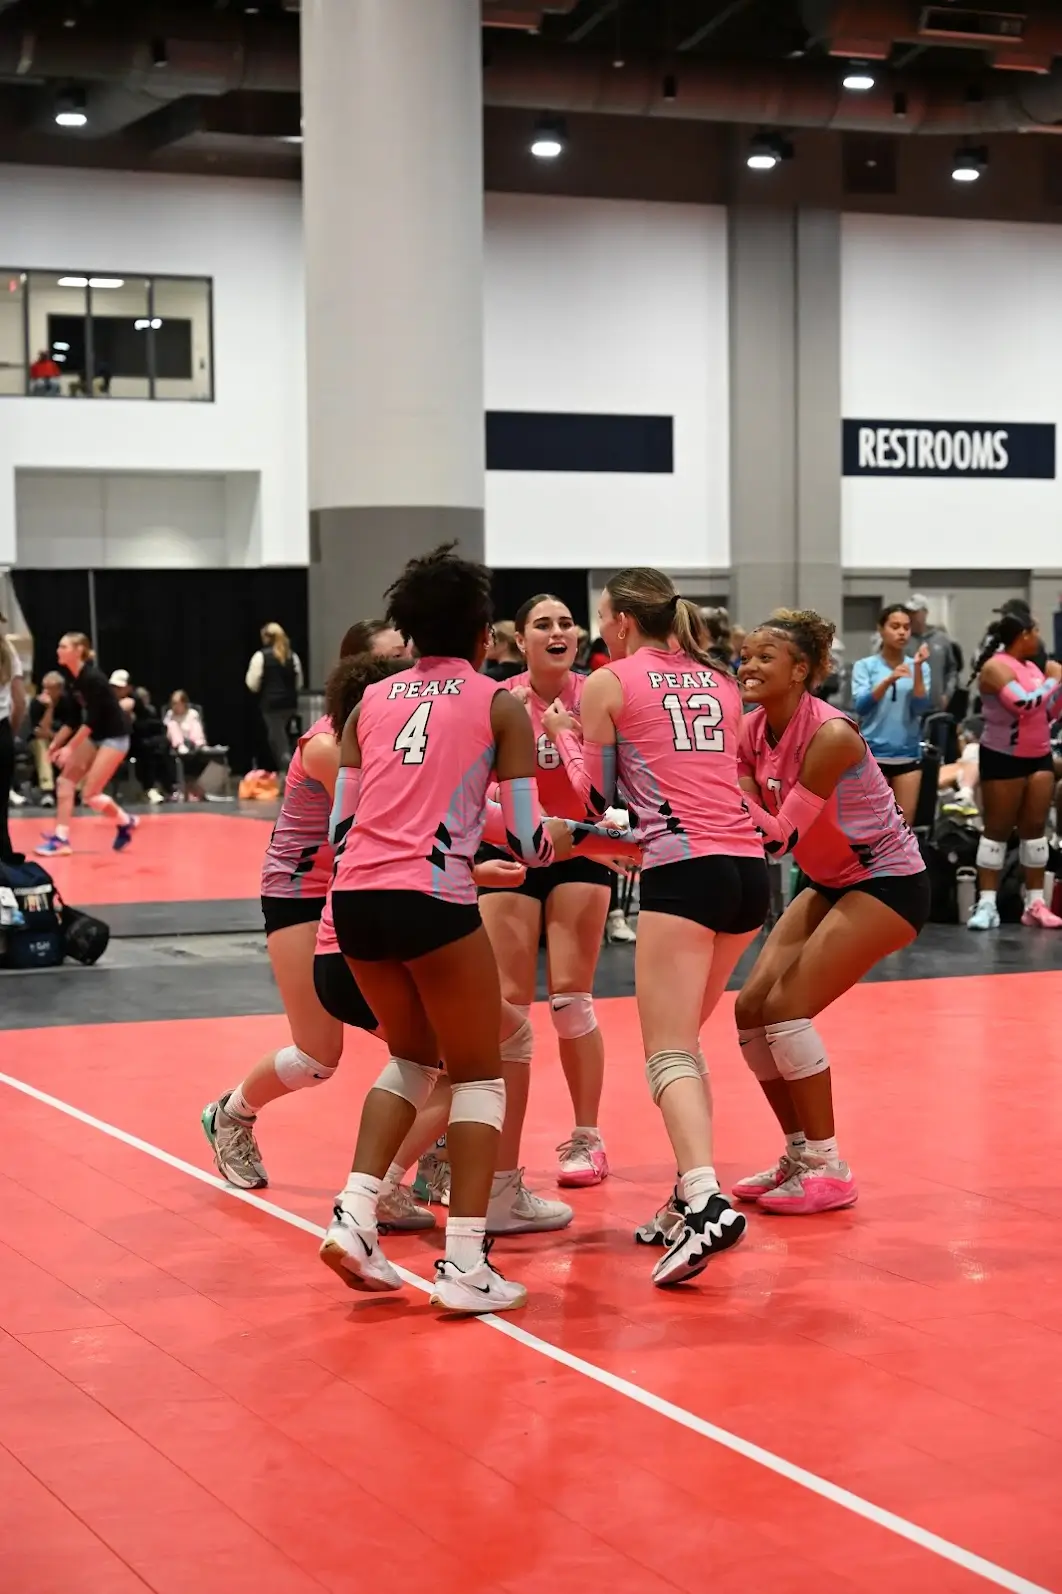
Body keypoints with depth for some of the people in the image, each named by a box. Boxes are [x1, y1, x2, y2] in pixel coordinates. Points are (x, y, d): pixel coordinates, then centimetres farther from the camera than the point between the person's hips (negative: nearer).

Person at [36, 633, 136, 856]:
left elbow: (92, 719, -24)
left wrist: (70, 747, -23)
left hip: (115, 735, -9)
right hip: (95, 735, 9)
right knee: (65, 779, 0)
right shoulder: (73, 678, 3)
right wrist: (56, 743, 7)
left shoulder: (92, 678, -24)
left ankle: (126, 823, 14)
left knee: (90, 794, -10)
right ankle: (61, 838, 0)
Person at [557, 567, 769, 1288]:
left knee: (670, 1054, -10)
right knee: (682, 1040, 19)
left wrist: (565, 739, 23)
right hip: (750, 868, 7)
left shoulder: (609, 683, 4)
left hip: (683, 871, -7)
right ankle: (694, 1194, 17)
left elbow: (594, 797, 7)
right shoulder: (720, 680, 20)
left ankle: (707, 1202, -30)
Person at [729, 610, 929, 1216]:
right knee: (752, 1007, 0)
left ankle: (827, 1169, -5)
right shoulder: (752, 730, -3)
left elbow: (783, 836, -27)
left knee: (786, 1008, -16)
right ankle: (800, 1154, 14)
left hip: (889, 881, -8)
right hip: (830, 882, 8)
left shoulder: (830, 734, -26)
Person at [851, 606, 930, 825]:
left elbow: (920, 708, -4)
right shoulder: (865, 666, 0)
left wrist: (917, 670, -14)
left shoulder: (918, 667, 6)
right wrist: (888, 680, -26)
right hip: (873, 754, -2)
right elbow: (860, 705, -13)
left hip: (908, 754, 2)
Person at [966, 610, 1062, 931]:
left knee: (1035, 827, 6)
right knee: (998, 829, -4)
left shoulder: (1032, 666, 10)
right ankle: (986, 904, -1)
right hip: (1004, 758, -7)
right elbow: (1025, 704, -26)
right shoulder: (995, 667, -13)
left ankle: (1035, 904, 9)